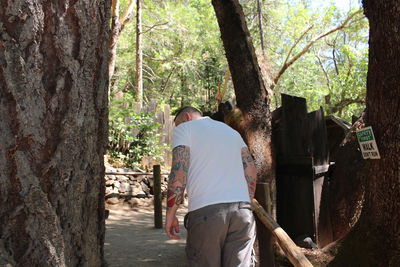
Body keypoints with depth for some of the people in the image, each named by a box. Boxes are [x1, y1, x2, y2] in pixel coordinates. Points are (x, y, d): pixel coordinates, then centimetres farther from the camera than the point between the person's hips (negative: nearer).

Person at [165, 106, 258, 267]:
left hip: (205, 210, -5)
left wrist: (170, 214, 0)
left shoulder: (184, 128, 10)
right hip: (242, 208, 5)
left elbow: (179, 171, -3)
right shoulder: (232, 131, 27)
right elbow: (251, 170, 18)